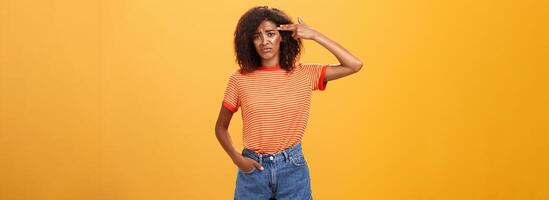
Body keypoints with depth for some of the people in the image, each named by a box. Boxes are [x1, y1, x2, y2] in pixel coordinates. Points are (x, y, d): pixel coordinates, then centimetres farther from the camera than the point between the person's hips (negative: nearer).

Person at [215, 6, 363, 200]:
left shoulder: (304, 74, -3)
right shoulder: (239, 78, -4)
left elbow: (354, 65, -12)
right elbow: (221, 127, 5)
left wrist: (314, 35, -11)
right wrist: (237, 159, -10)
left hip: (292, 167, 0)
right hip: (252, 169, 0)